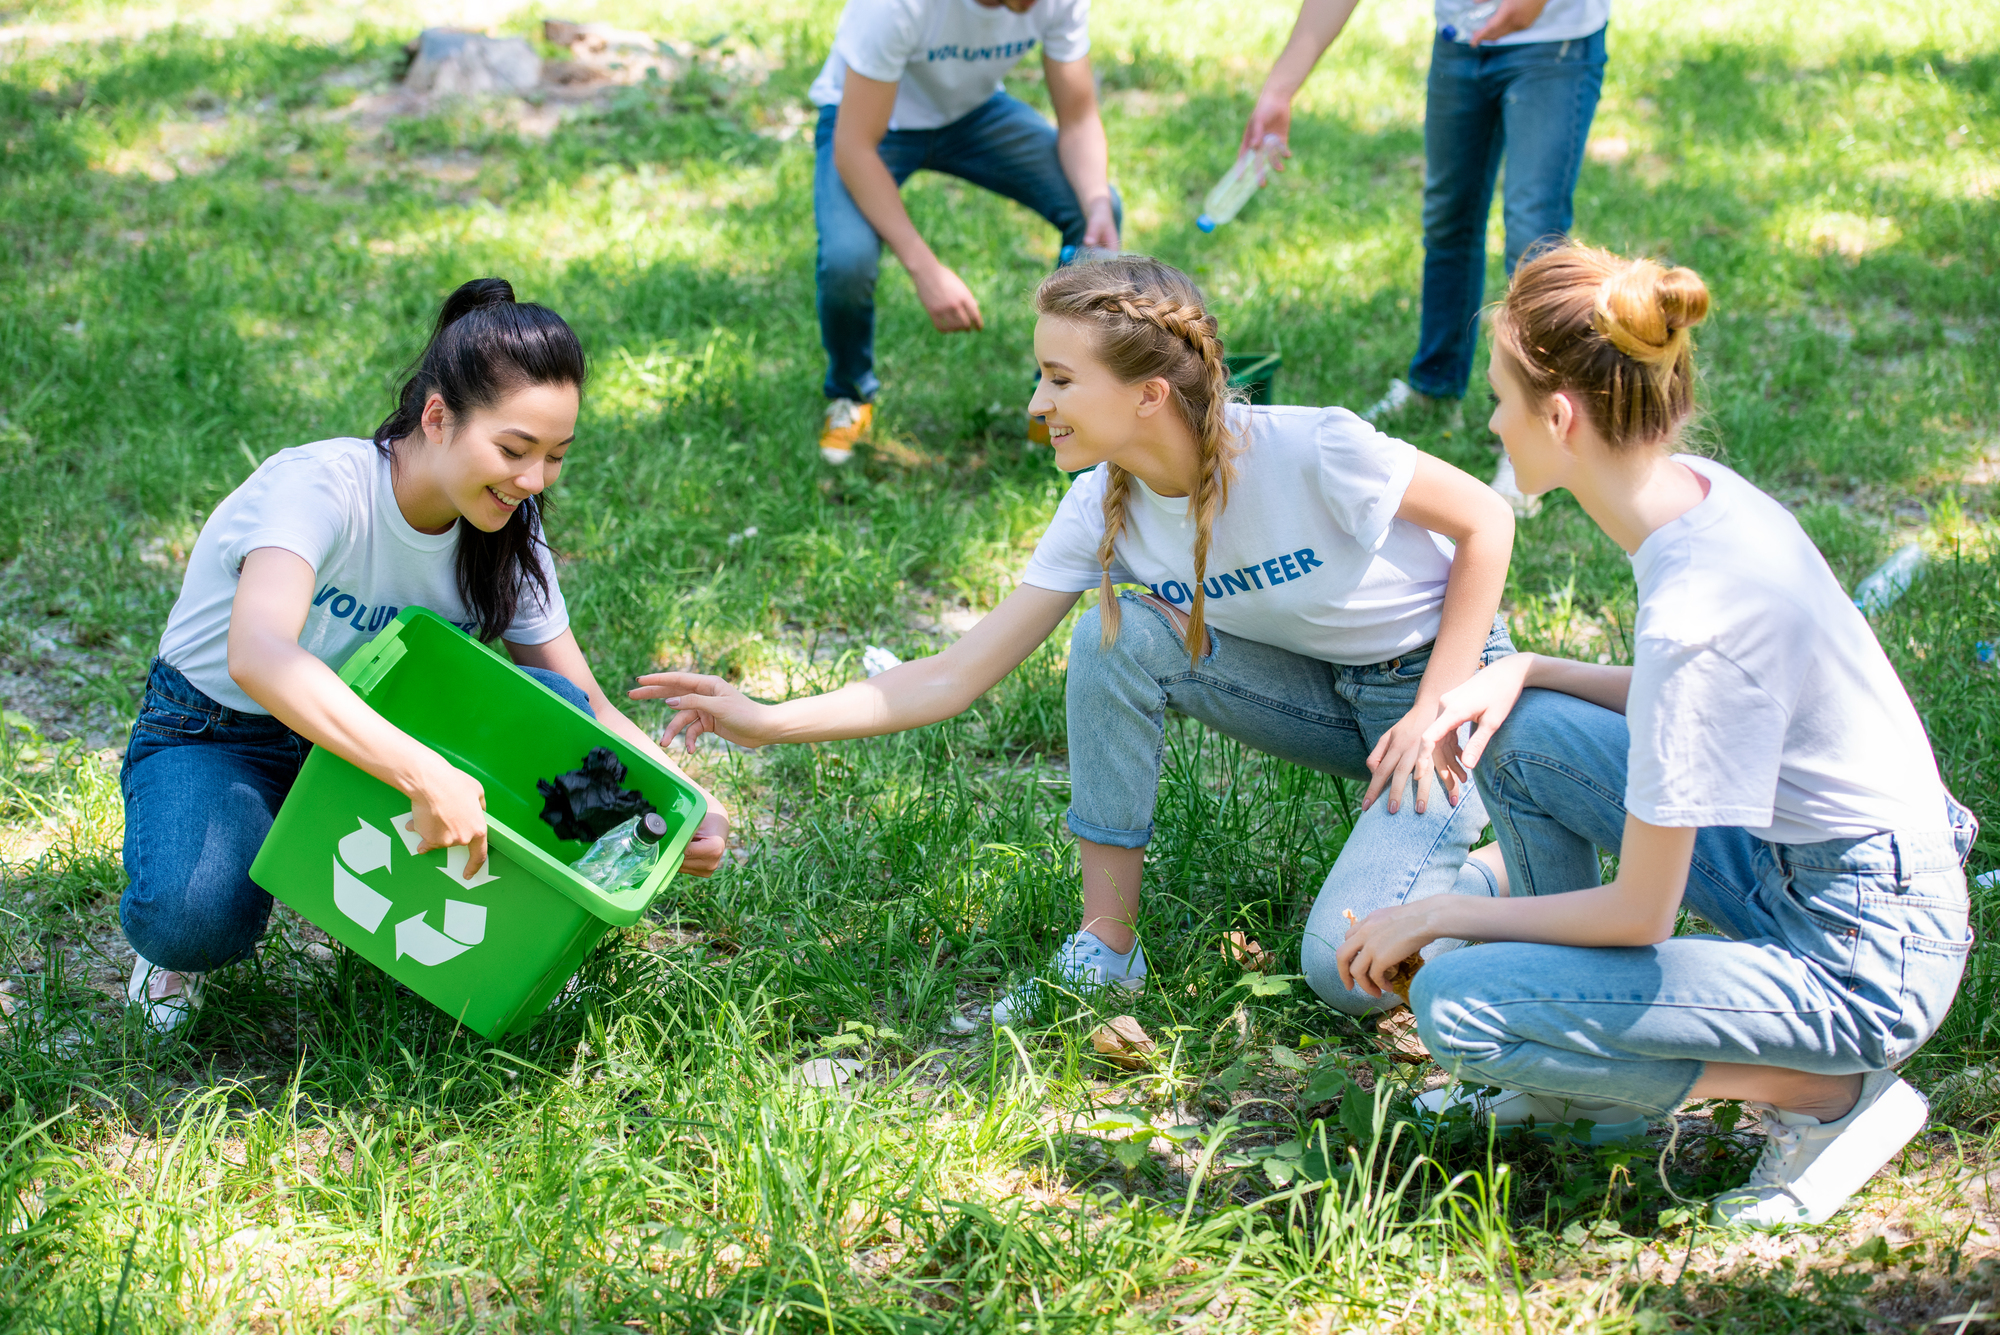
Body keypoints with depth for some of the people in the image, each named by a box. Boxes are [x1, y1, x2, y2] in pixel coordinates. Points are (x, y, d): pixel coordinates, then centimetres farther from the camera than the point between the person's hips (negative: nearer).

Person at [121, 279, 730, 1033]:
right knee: (195, 917, -37)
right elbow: (257, 655, -49)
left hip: (367, 735, 5)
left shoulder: (506, 534, -10)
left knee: (553, 713, -23)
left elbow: (590, 712, -4)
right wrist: (423, 773, -60)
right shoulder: (318, 486, -30)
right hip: (214, 739, -5)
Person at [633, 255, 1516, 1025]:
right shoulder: (1104, 507, -14)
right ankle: (1106, 946, -10)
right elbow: (957, 678, -13)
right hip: (1317, 687, 5)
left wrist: (1436, 711, -20)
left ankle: (1509, 871, 7)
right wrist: (769, 722, -21)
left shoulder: (1311, 451, -31)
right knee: (1114, 637, -21)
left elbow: (1485, 522, -16)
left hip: (1441, 679, -5)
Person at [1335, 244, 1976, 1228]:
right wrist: (1523, 673, 1)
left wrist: (1436, 915, -6)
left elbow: (1638, 914, -20)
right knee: (1517, 732, 6)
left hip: (1866, 962, -9)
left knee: (1453, 1005, -14)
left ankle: (1830, 1092, -4)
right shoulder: (1699, 493, -3)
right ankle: (1566, 1071, 16)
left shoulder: (1695, 605, -29)